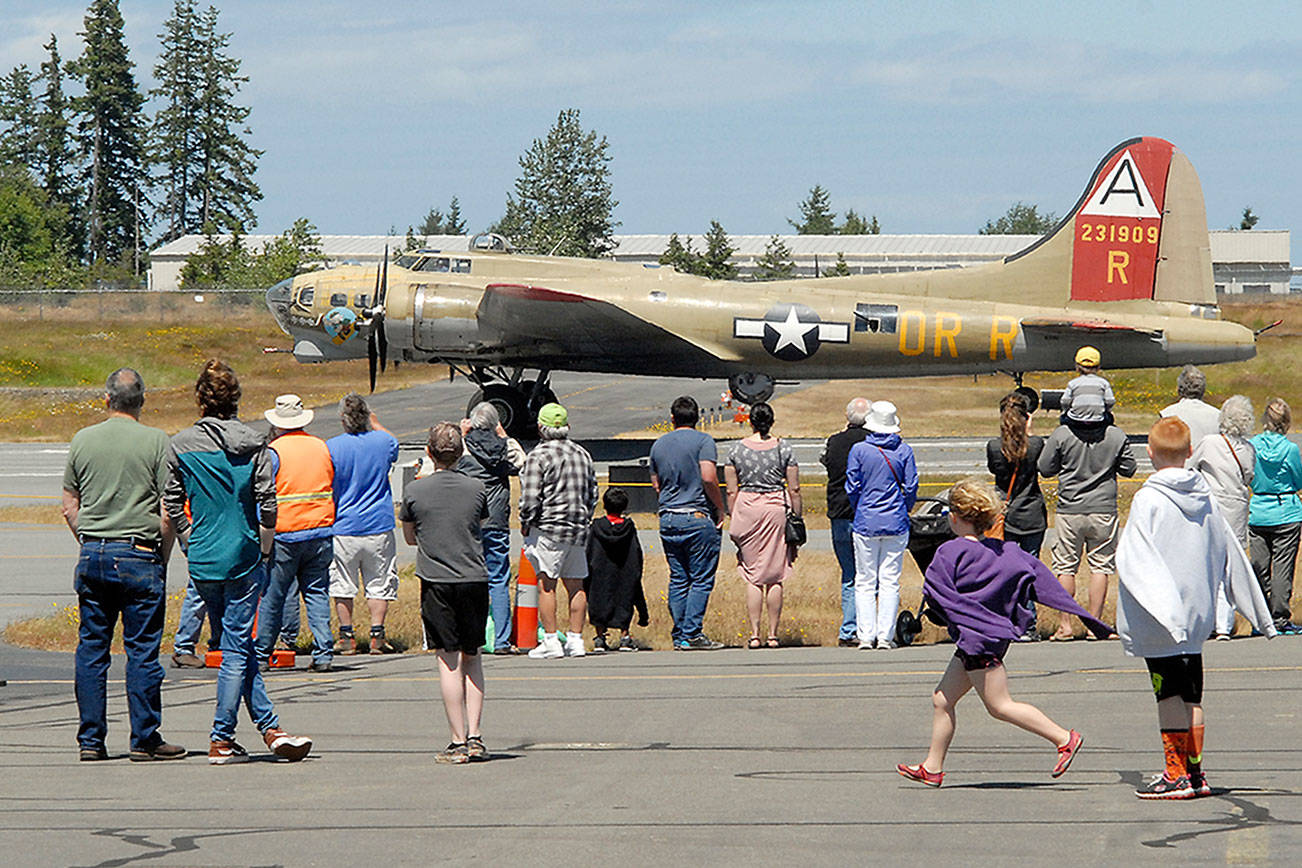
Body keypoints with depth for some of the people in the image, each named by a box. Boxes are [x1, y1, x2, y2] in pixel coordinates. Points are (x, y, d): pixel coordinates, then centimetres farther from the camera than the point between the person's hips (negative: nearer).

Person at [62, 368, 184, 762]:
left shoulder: (82, 440, 5)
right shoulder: (155, 441, -6)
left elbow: (69, 508, 9)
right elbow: (169, 510, -8)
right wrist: (163, 555, 4)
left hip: (92, 554, 4)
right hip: (140, 555, -4)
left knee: (91, 649, 9)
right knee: (142, 651, 1)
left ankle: (91, 740, 9)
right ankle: (144, 740, 3)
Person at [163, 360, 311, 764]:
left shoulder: (180, 446, 0)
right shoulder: (253, 444, -5)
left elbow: (172, 505, 3)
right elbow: (267, 504, -6)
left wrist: (191, 545, 14)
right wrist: (263, 550, 8)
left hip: (202, 563, 3)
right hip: (242, 559, -3)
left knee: (237, 644, 12)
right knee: (237, 648, 2)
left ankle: (270, 727, 12)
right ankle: (221, 741, 0)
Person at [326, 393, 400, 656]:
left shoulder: (331, 447, -9)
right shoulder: (382, 441, -4)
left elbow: (324, 489, -4)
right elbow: (394, 448, 23)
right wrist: (375, 425, 31)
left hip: (343, 526, -1)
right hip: (379, 526, 1)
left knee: (342, 584, 8)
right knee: (379, 584, 8)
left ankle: (346, 636, 9)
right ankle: (377, 636, 4)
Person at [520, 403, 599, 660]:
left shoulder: (539, 455, -9)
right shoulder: (582, 454, 11)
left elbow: (530, 496, -13)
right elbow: (592, 493, 17)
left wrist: (525, 523, 0)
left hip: (549, 527, -6)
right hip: (578, 530, 6)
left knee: (546, 585, -4)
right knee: (575, 585, 10)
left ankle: (550, 641, -8)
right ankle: (575, 640, 10)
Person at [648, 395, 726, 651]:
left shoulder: (658, 444, 12)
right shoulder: (703, 441, -6)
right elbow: (708, 478, -17)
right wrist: (720, 508, -7)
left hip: (668, 518, 6)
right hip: (699, 518, -6)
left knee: (678, 579, 10)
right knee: (701, 579, -3)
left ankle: (679, 636, 9)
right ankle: (692, 635, -9)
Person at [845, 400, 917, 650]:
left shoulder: (859, 450, -6)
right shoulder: (903, 451, -3)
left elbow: (852, 488, -3)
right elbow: (911, 487, 0)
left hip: (866, 524, -1)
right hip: (896, 524, 1)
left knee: (865, 582, 6)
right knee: (890, 581, 5)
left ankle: (866, 636, 1)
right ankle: (886, 636, 2)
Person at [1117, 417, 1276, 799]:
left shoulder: (1148, 500, -12)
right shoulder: (1206, 498, 6)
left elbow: (1135, 560, -21)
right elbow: (1232, 556, 15)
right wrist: (1259, 614, 22)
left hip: (1159, 623, -6)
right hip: (1197, 616, 6)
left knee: (1169, 695, -1)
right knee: (1191, 695, 13)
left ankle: (1176, 775, 1)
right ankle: (1195, 773, 17)